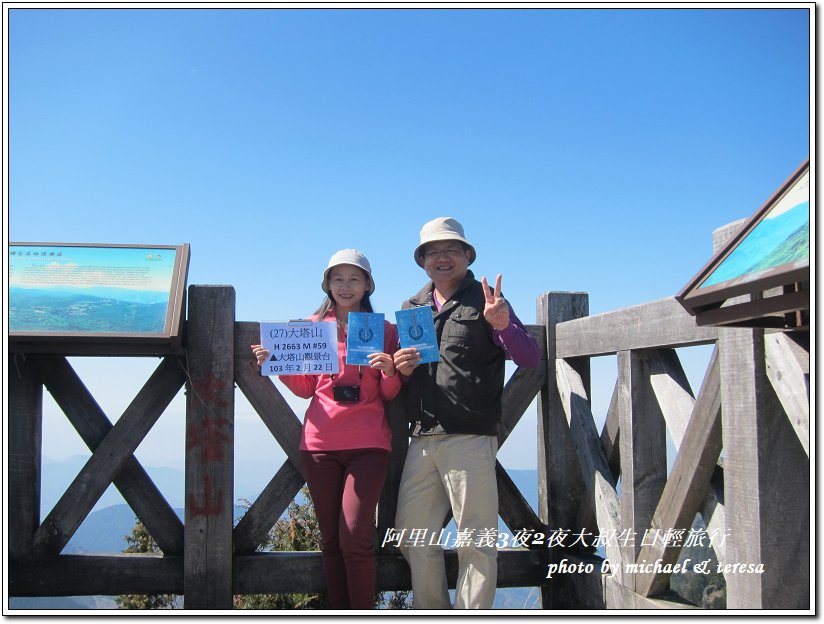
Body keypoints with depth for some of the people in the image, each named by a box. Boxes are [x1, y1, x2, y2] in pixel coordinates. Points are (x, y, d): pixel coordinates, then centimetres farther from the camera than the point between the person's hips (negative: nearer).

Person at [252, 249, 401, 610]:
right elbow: (305, 388, 14)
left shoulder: (384, 330, 7)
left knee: (354, 538, -10)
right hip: (320, 443, 2)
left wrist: (389, 370, -14)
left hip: (368, 444, -2)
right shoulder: (314, 326, 11)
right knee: (330, 539, 6)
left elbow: (390, 395, 7)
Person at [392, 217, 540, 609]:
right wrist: (399, 368, 2)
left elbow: (530, 358, -6)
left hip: (469, 440, -5)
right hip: (421, 440, 6)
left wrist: (504, 325, -25)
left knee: (476, 542, -2)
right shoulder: (411, 309, 19)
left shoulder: (486, 301, 3)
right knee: (412, 537, 9)